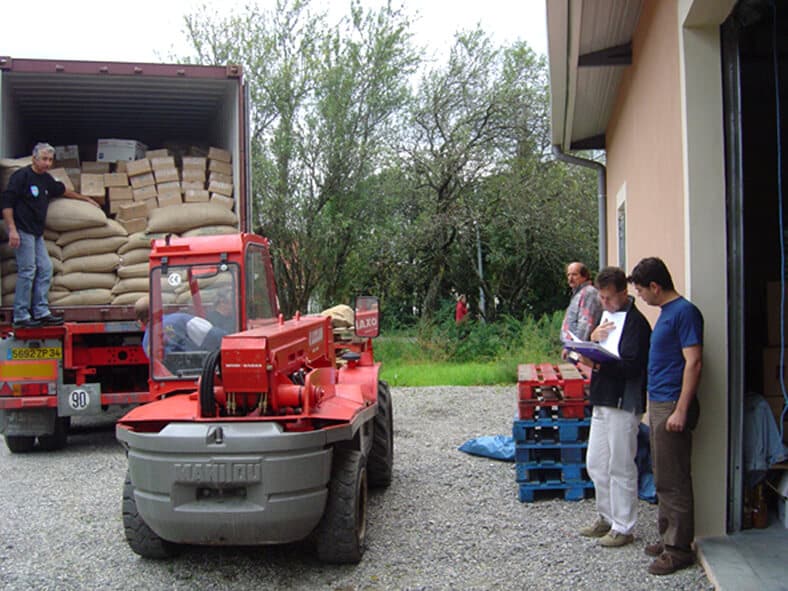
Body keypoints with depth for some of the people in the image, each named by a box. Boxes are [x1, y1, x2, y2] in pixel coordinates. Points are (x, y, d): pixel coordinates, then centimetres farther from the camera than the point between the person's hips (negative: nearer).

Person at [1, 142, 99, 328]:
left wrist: (85, 199, 43)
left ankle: (41, 312, 13)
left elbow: (62, 190, 34)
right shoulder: (21, 176, -10)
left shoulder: (46, 179, 14)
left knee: (45, 269, 7)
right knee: (27, 271, -9)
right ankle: (20, 316, -3)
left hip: (37, 233, 9)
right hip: (22, 231, -9)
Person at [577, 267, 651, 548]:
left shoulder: (635, 322, -14)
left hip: (624, 404, -9)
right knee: (595, 463, 15)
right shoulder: (608, 316, 15)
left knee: (620, 467, 0)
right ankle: (607, 518, 30)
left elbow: (631, 366, -21)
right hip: (603, 401, 9)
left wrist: (596, 364, -28)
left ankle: (623, 527, 12)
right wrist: (593, 339, -5)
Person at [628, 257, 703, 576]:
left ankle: (679, 548, 7)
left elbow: (693, 362, -20)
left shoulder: (685, 312, -14)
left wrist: (681, 411, -22)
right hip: (658, 403, 10)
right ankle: (668, 537, 26)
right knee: (664, 478, 16)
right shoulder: (666, 312, 15)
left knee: (673, 480, -2)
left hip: (672, 405, -10)